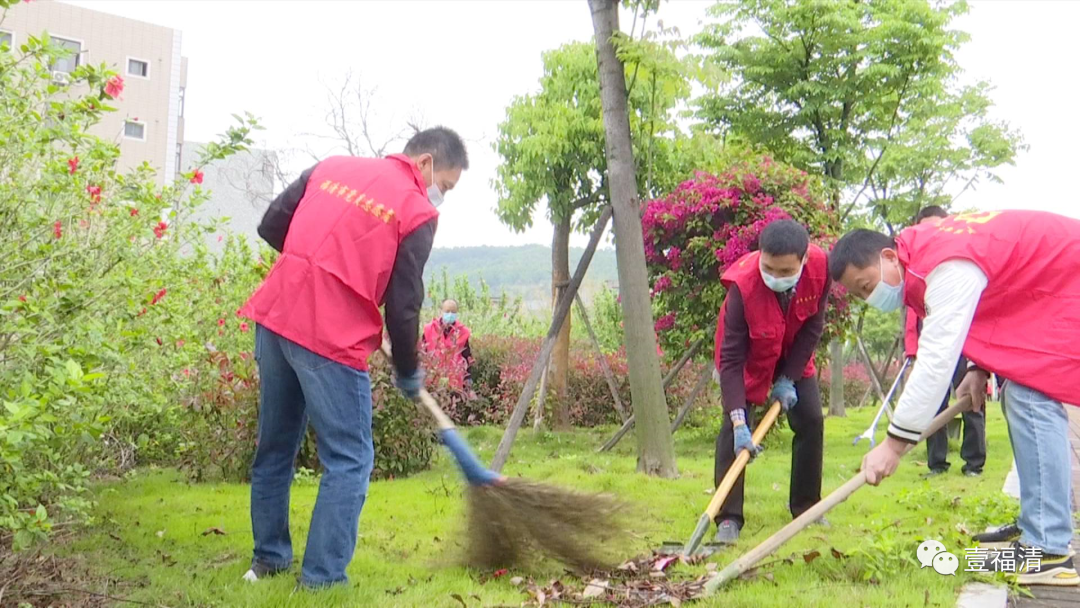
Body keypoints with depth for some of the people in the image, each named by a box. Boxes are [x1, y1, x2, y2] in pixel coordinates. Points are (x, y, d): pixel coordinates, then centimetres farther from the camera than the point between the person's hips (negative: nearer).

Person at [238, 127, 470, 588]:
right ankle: (321, 580, 4)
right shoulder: (418, 212, -1)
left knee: (275, 446, 19)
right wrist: (408, 373, 12)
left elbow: (271, 227, 16)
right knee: (349, 461, 4)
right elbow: (403, 308, -3)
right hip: (331, 337, -7)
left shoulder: (332, 167, 15)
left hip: (275, 317, 7)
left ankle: (268, 559, 32)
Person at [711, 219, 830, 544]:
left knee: (811, 420, -1)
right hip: (748, 355, -3)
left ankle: (806, 506, 15)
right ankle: (729, 518, -10)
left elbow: (812, 327, -14)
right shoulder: (743, 284, -38)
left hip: (794, 354, 3)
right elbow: (731, 358, -34)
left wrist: (789, 378, -15)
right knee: (733, 426, -15)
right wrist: (739, 422, -39)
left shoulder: (820, 267, -30)